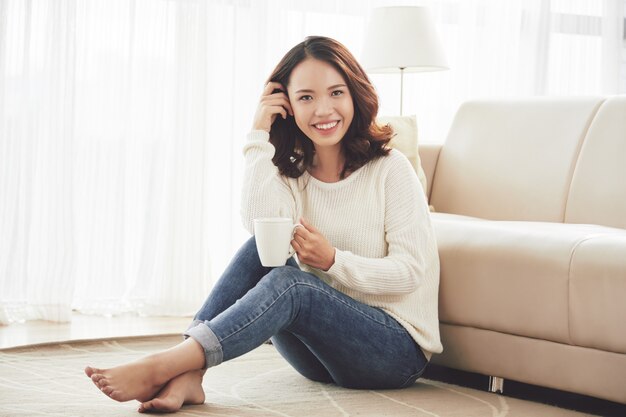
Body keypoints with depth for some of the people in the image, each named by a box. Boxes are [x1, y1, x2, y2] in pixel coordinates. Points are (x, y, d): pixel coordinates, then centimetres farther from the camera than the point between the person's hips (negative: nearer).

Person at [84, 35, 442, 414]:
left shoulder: (390, 170, -6)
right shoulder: (291, 175, 7)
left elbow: (411, 271, -11)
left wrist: (334, 261, -23)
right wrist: (260, 137, -14)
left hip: (399, 349, -4)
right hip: (322, 350, 5)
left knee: (289, 283, -30)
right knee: (262, 250, -19)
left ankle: (158, 368, -39)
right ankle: (187, 376, -32)